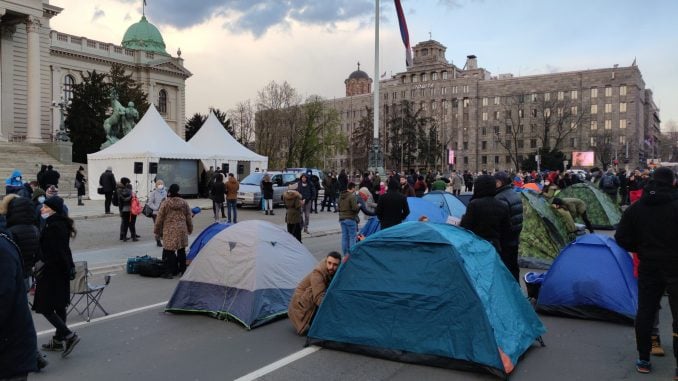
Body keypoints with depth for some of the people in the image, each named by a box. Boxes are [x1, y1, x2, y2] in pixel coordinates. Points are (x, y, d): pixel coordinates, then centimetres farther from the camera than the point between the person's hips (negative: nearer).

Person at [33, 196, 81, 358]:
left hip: (52, 271, -10)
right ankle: (59, 339, 26)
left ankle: (69, 336, -4)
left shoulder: (53, 226, -21)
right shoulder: (61, 224, 9)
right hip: (63, 270, 10)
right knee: (59, 306, 16)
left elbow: (53, 253, -23)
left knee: (44, 307, -2)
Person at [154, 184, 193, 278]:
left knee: (169, 251, -1)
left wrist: (157, 231, 9)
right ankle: (182, 270, 20)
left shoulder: (165, 203, -6)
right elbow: (189, 217, 10)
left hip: (169, 231, -4)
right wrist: (190, 229, 22)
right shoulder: (184, 202, 3)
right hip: (182, 230, 4)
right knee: (181, 250, 12)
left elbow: (160, 218, -2)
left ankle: (170, 272, -3)